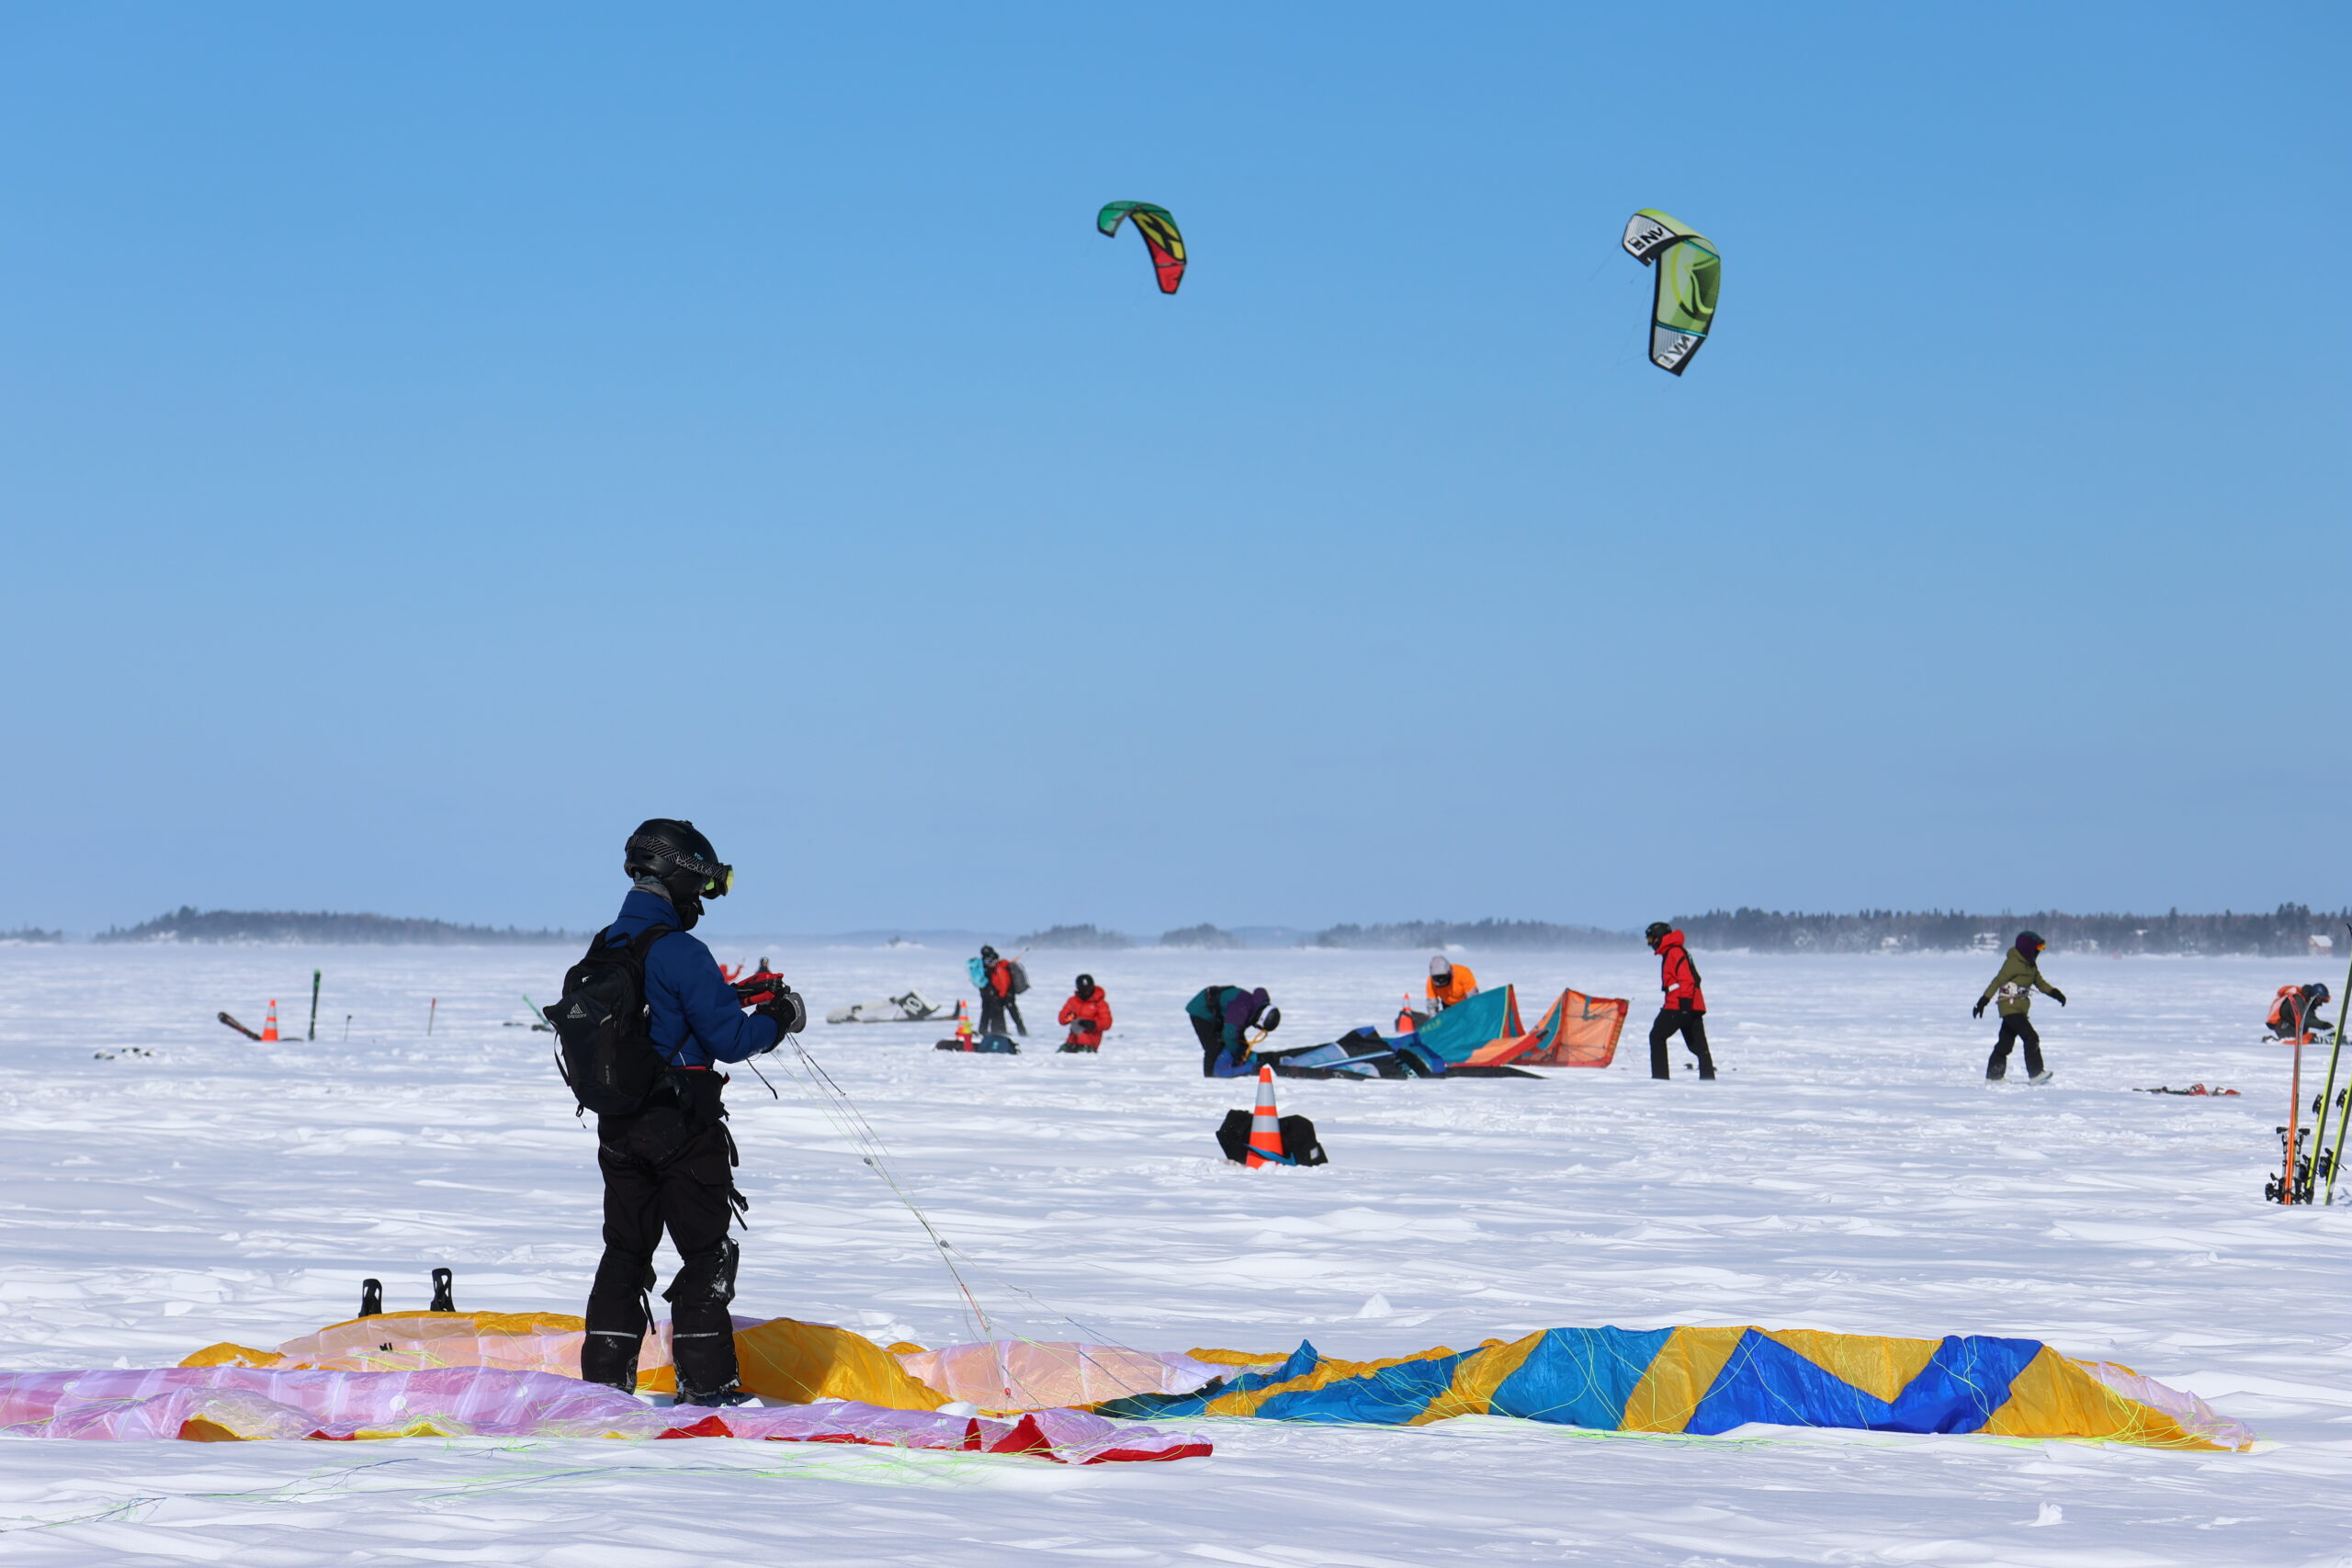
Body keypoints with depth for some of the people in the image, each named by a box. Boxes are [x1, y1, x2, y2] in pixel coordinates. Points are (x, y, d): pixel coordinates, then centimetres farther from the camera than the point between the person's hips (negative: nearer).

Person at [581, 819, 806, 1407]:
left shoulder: (603, 950, 7)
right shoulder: (680, 953, -18)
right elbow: (729, 1040, -17)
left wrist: (714, 1000, 21)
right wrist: (780, 1017, 1)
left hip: (618, 1126, 7)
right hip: (682, 1126, -7)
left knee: (625, 1251, 15)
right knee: (707, 1253, 2)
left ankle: (604, 1381, 15)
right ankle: (706, 1386, 1)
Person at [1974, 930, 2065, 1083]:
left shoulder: (2031, 965, 14)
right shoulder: (2013, 963, -15)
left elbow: (2040, 983, 18)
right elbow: (1998, 981, -20)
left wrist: (2055, 993, 1)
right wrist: (1984, 1000, -25)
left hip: (2020, 1009, 9)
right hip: (2010, 1007, -9)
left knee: (2005, 1042, 13)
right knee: (2031, 1038, -15)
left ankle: (1994, 1076, 18)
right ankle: (2035, 1074, -13)